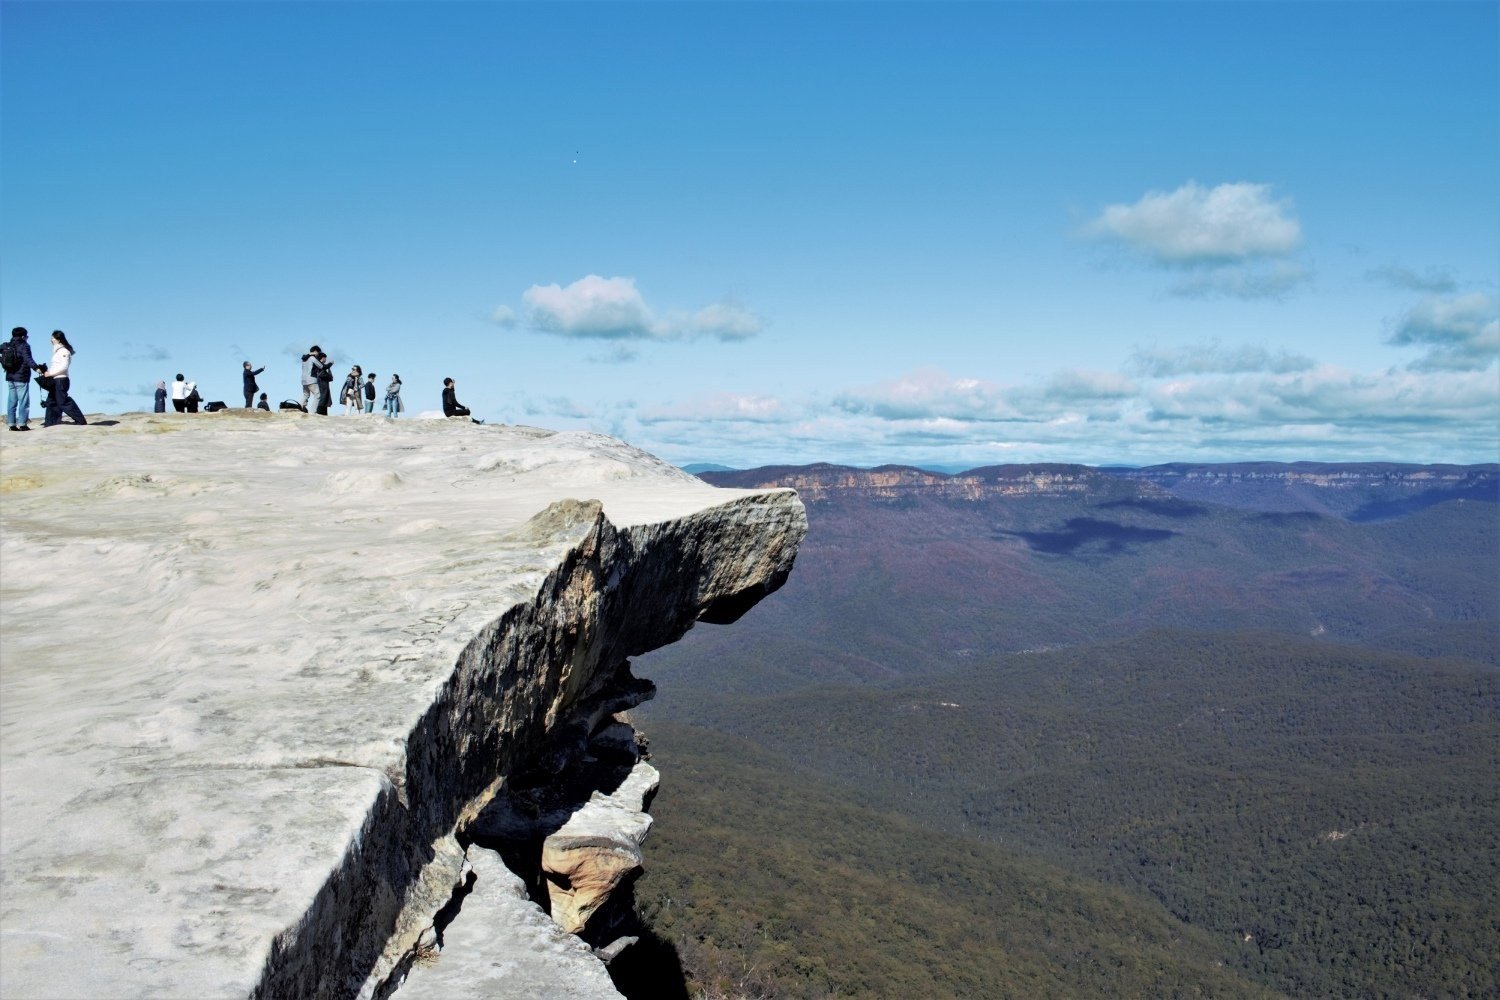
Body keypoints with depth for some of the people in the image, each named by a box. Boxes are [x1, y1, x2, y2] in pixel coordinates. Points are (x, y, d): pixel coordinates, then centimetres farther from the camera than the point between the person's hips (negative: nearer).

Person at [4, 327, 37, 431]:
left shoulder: (7, 346, 11)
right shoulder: (24, 345, -8)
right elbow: (28, 359, -24)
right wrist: (36, 367, -37)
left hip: (10, 377, 7)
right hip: (21, 378, -7)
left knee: (11, 401, 9)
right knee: (23, 401, -4)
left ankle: (11, 424, 9)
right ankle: (22, 424, -9)